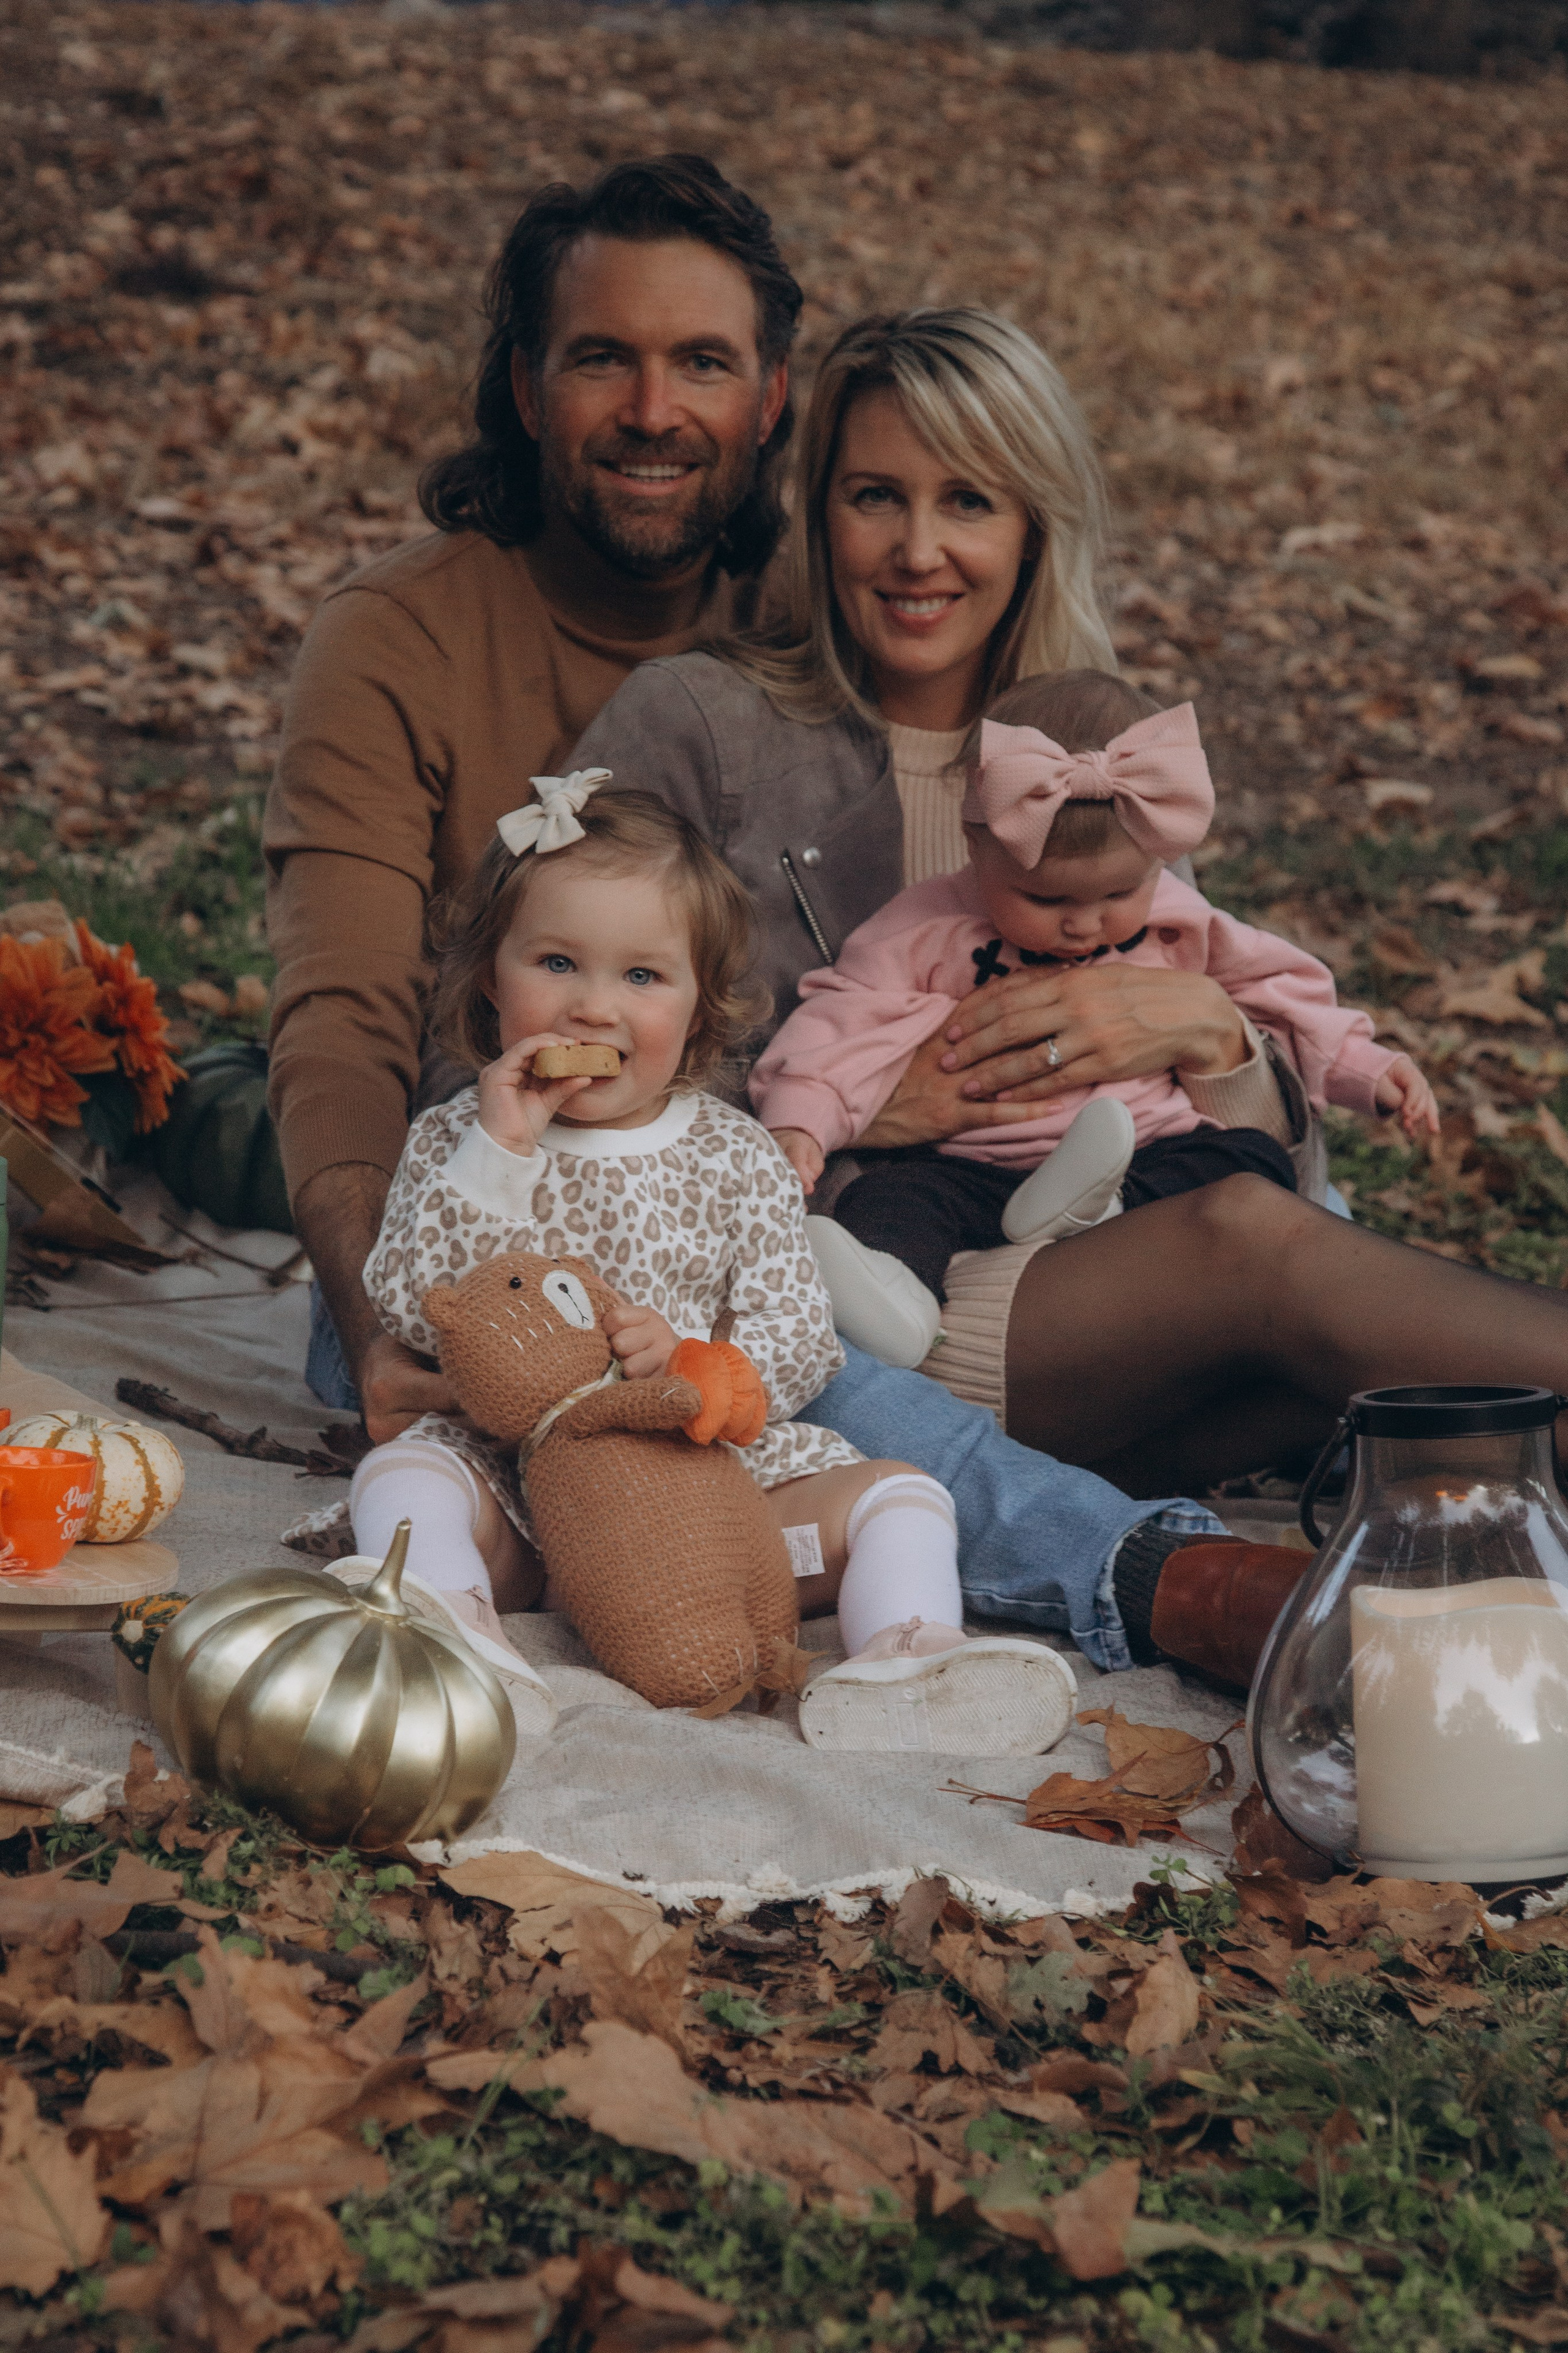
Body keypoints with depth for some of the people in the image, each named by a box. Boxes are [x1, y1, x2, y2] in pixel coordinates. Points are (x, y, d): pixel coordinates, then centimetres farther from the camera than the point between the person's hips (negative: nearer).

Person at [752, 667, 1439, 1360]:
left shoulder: (1176, 926, 9)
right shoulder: (930, 932, 0)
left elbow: (1277, 988, 21)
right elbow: (851, 1018, -6)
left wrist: (1365, 1069, 14)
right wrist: (798, 1121, -22)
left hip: (1151, 1159, 2)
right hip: (972, 1167, -2)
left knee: (1258, 1162, -23)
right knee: (887, 1195, -30)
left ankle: (1095, 1215, -43)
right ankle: (892, 1286, -62)